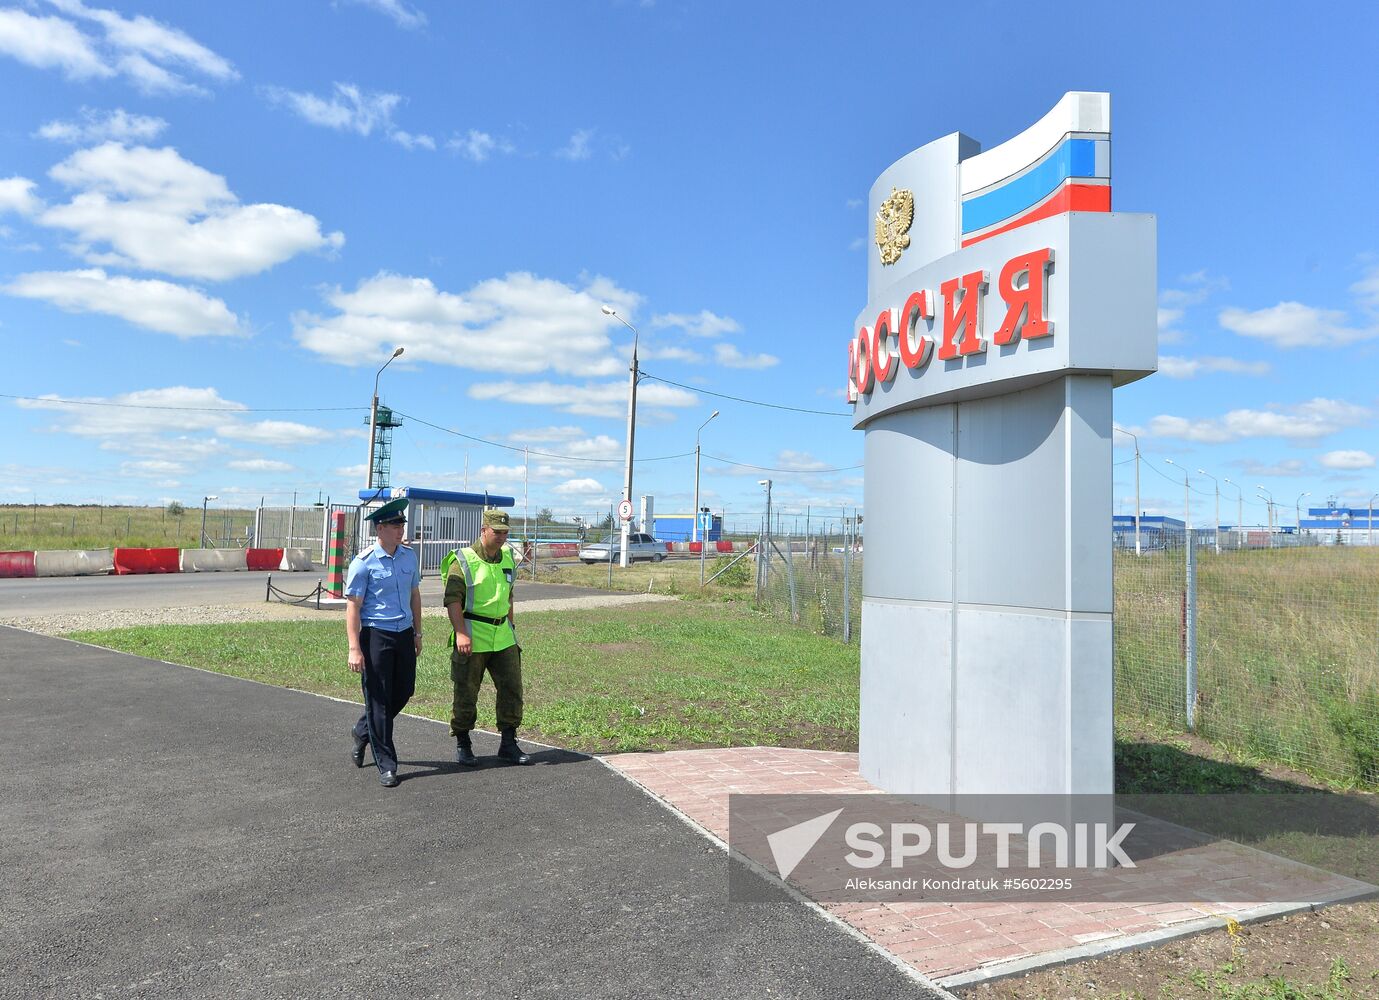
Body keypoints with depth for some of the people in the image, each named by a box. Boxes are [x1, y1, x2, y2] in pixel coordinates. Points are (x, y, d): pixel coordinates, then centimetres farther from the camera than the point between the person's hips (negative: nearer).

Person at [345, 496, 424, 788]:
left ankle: (362, 732, 41)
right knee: (379, 699, 1)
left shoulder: (410, 556, 6)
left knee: (403, 692, 14)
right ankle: (386, 766, 11)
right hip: (375, 635, -6)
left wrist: (417, 633, 18)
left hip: (404, 634, 6)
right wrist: (354, 649, -15)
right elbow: (353, 607, -11)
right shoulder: (363, 562, -12)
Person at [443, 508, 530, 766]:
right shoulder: (463, 561, -10)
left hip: (503, 637, 6)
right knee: (466, 694, 4)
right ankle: (462, 745, 20)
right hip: (472, 638, -6)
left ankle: (508, 744, 16)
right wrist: (461, 633, -23)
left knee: (512, 688, 6)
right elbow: (453, 600, -15)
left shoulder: (507, 558, 11)